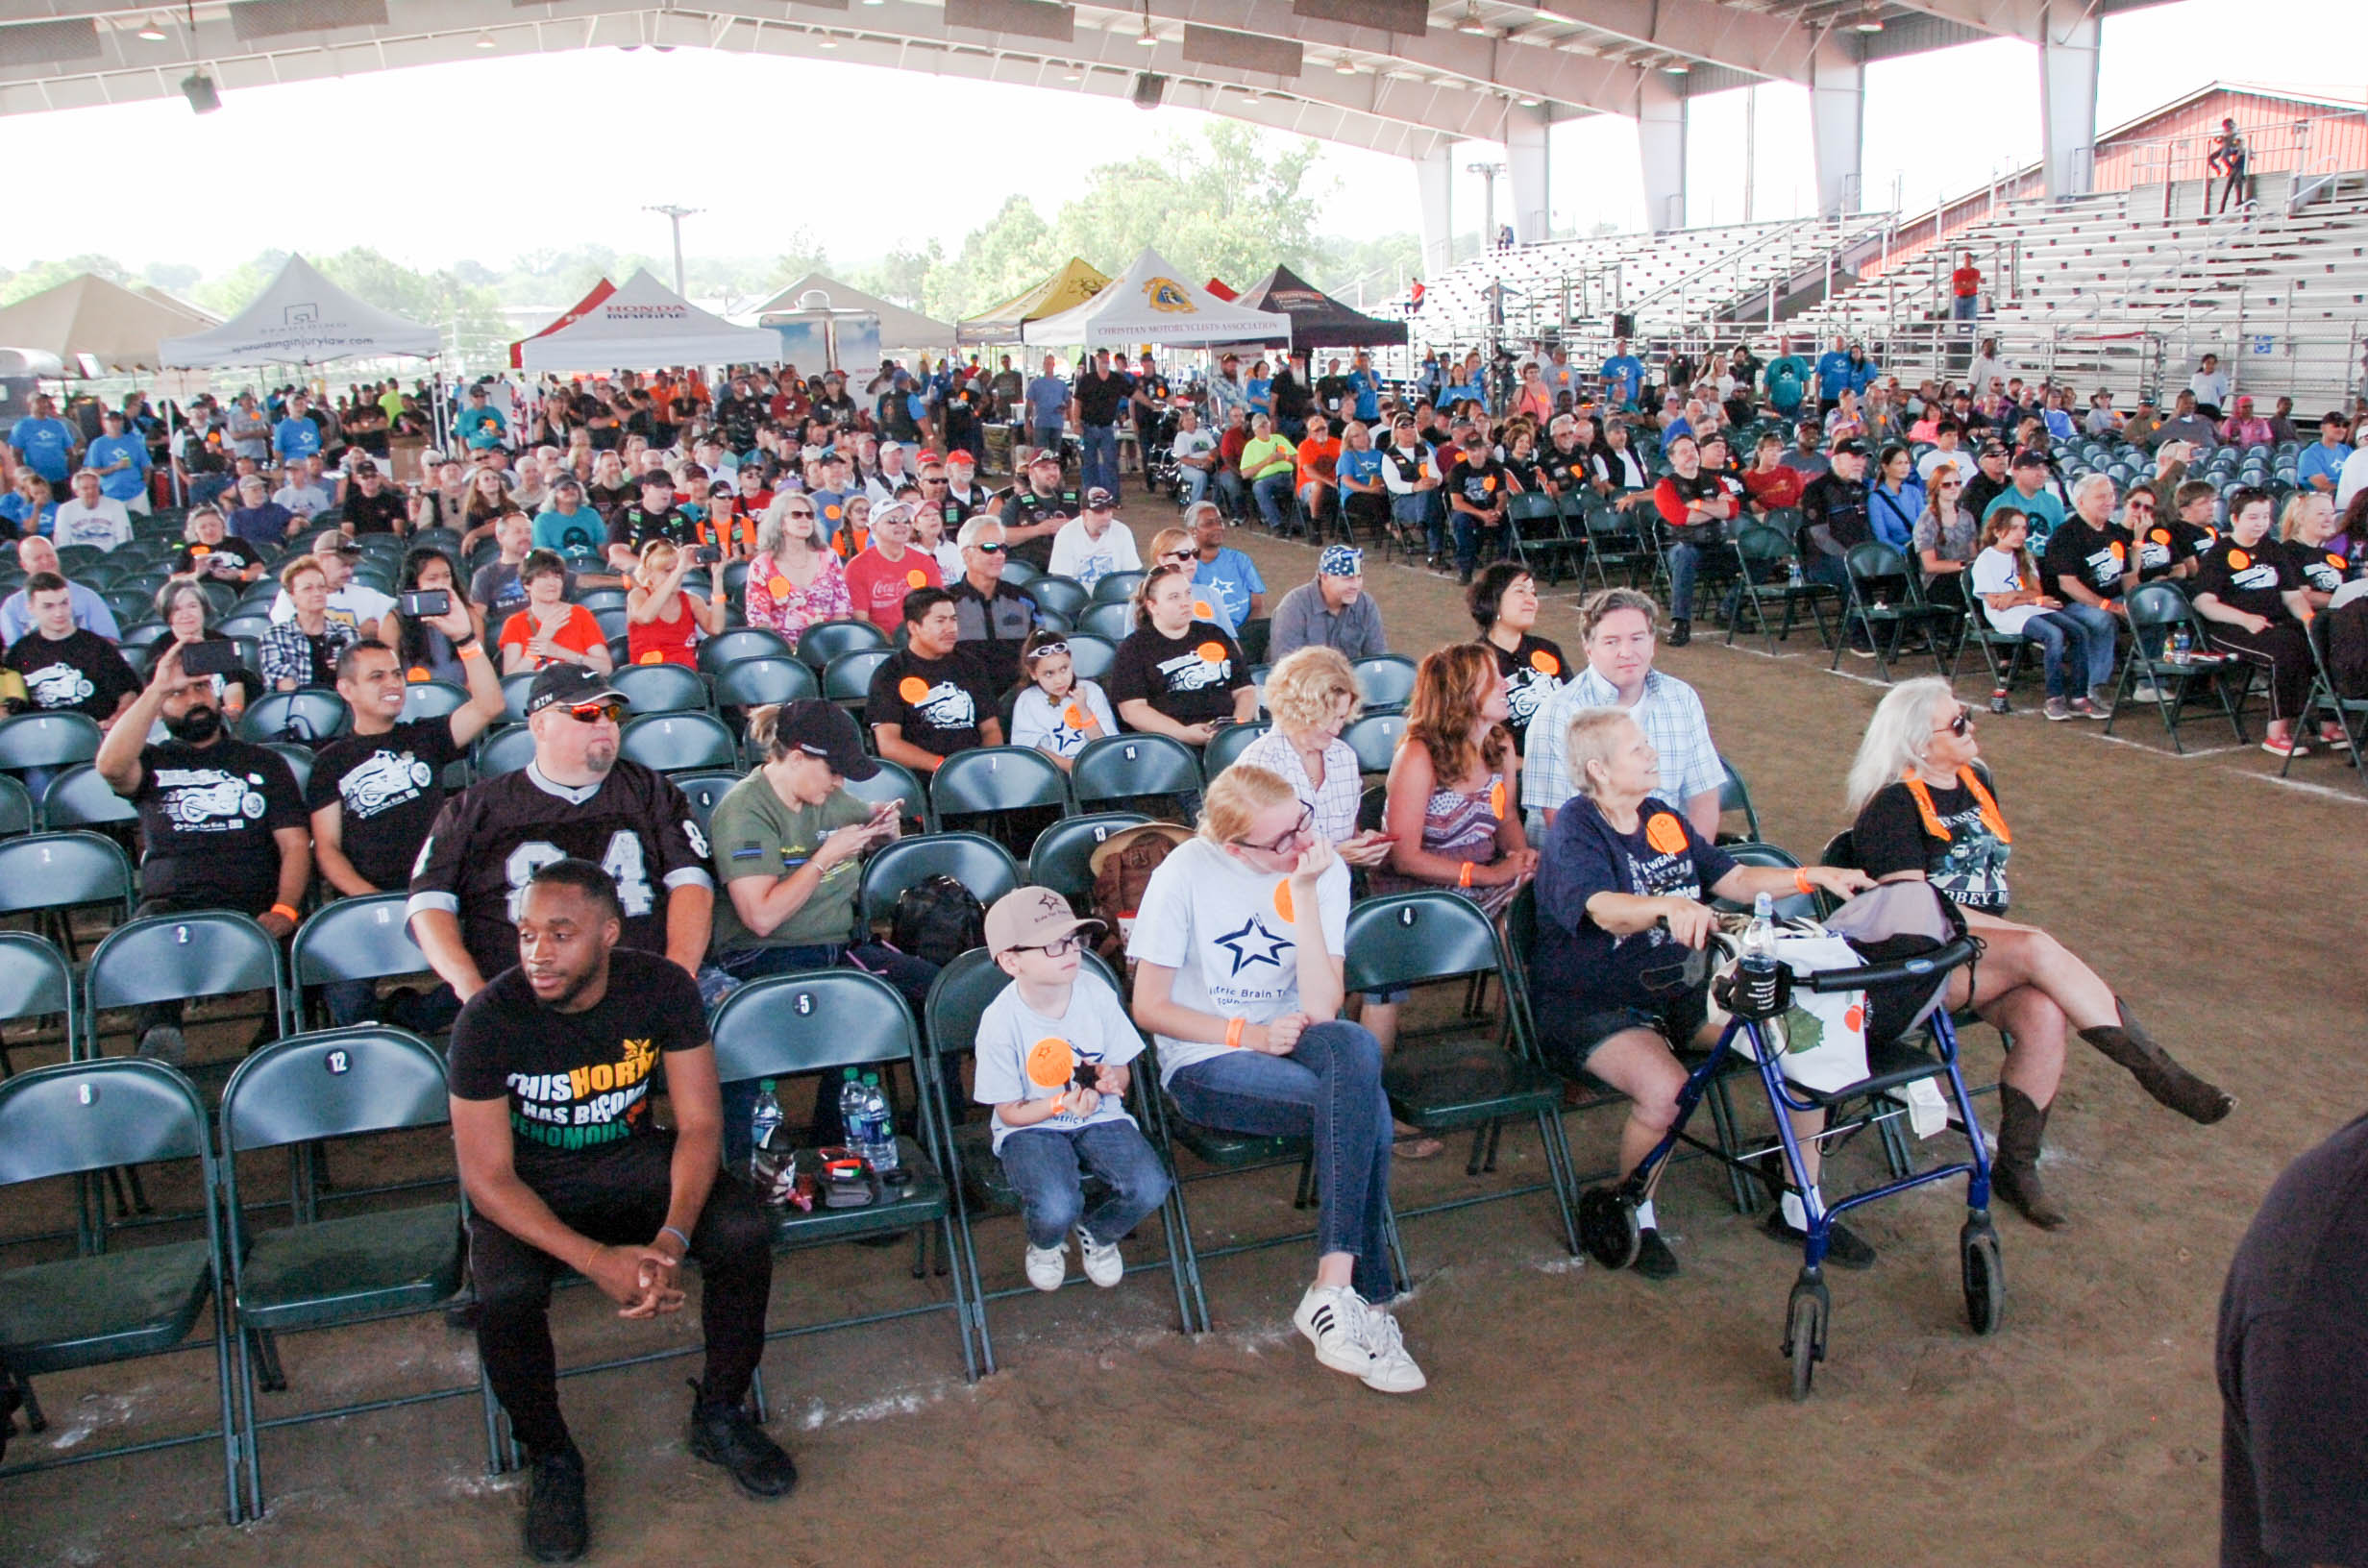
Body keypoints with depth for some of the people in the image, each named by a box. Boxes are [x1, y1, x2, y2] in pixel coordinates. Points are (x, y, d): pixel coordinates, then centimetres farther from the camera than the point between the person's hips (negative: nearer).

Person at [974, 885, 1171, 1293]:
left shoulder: (1097, 993, -7)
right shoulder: (1000, 1022, -18)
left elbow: (1122, 1073, 5)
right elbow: (1010, 1111, -8)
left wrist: (1111, 1079, -20)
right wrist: (1062, 1105, -26)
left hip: (1099, 1115, 3)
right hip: (1031, 1126, -3)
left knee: (1150, 1187, -22)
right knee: (1057, 1207, -32)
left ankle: (1097, 1234, 15)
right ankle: (1045, 1244, 11)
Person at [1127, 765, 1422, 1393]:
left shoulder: (1324, 868, -5)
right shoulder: (1188, 872, -12)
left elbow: (1322, 1010, -14)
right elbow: (1149, 1006, -7)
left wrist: (1303, 894, -21)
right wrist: (1249, 1034, -17)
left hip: (1293, 1043, 4)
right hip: (1205, 1062, -3)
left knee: (1356, 1047, -33)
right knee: (1365, 1108, -28)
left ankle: (1334, 1292, -30)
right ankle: (1363, 1302, -19)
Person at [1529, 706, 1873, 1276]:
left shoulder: (1663, 818, 10)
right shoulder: (1575, 830, -14)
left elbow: (1735, 880, 16)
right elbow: (1607, 910, -33)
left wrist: (1813, 876, 3)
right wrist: (1670, 906, -53)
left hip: (1681, 989, 7)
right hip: (1589, 1006, -7)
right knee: (1666, 1090, -35)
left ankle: (1800, 1208, 7)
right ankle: (1633, 1214, -5)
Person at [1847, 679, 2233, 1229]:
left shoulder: (1977, 781, 15)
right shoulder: (1892, 805, -9)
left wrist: (2023, 938, 7)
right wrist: (2021, 937, -15)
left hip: (1983, 947, 7)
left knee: (2044, 1015, -26)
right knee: (2038, 952, -32)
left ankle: (2016, 1166, -16)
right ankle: (2153, 1069, -25)